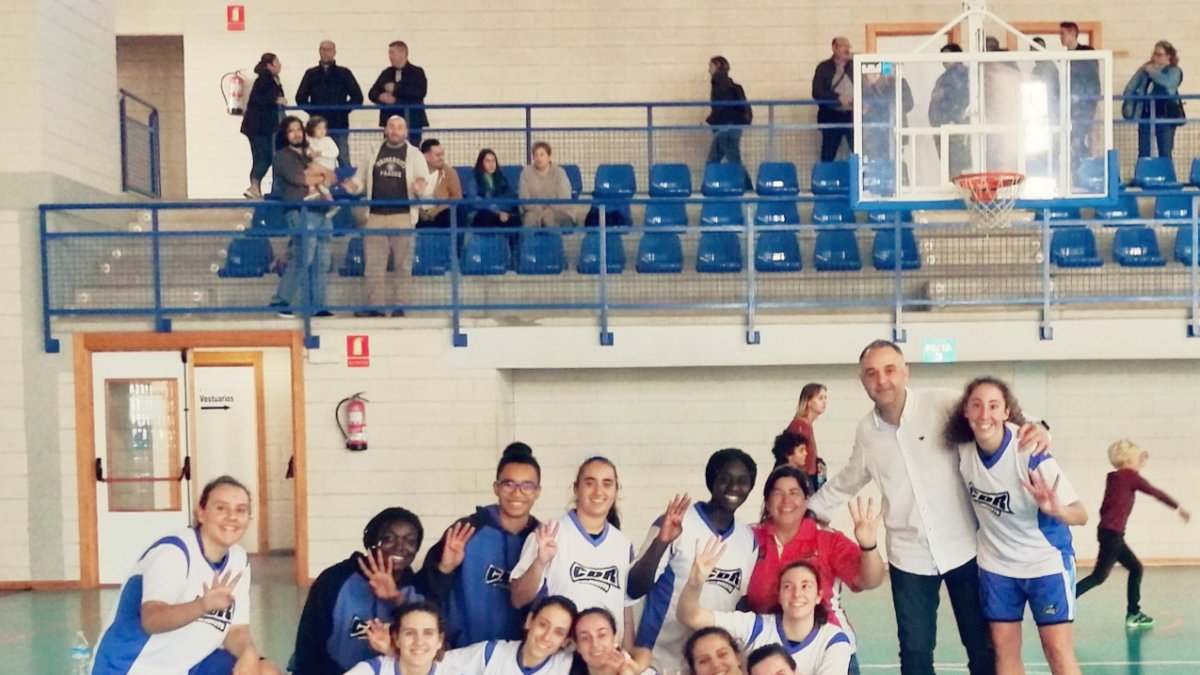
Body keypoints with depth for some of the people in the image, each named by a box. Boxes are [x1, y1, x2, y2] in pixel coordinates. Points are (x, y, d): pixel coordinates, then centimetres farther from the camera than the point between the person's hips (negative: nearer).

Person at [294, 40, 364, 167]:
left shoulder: (344, 73, 6)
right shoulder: (311, 74, 10)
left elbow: (357, 97, 5)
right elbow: (300, 98, 10)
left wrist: (343, 110, -3)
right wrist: (313, 111, 0)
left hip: (340, 125, -1)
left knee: (344, 161, -1)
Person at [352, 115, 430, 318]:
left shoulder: (414, 154, 5)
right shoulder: (373, 153, 12)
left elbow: (425, 182, 1)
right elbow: (361, 179, 20)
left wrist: (421, 187, -21)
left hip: (403, 217, -2)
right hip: (375, 216, 2)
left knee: (403, 264, 2)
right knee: (373, 263, 2)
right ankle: (375, 304, 7)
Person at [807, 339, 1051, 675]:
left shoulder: (943, 404, -12)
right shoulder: (867, 431, 2)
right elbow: (848, 480, 18)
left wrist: (1034, 427, -37)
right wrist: (811, 508, 22)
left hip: (964, 548, -3)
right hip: (909, 557, 3)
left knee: (982, 647, 9)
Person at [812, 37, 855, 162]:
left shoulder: (855, 65, 12)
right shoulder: (824, 67, 6)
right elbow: (817, 92, -5)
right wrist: (838, 97, -15)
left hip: (852, 115, 1)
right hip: (832, 116, -1)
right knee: (828, 154, 1)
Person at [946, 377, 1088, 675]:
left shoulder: (1029, 452, -27)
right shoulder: (962, 447, -13)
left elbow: (1080, 515, -27)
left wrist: (1055, 509, -46)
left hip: (1046, 560, -4)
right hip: (996, 563, 4)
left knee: (1057, 648, -6)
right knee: (1004, 647, 7)